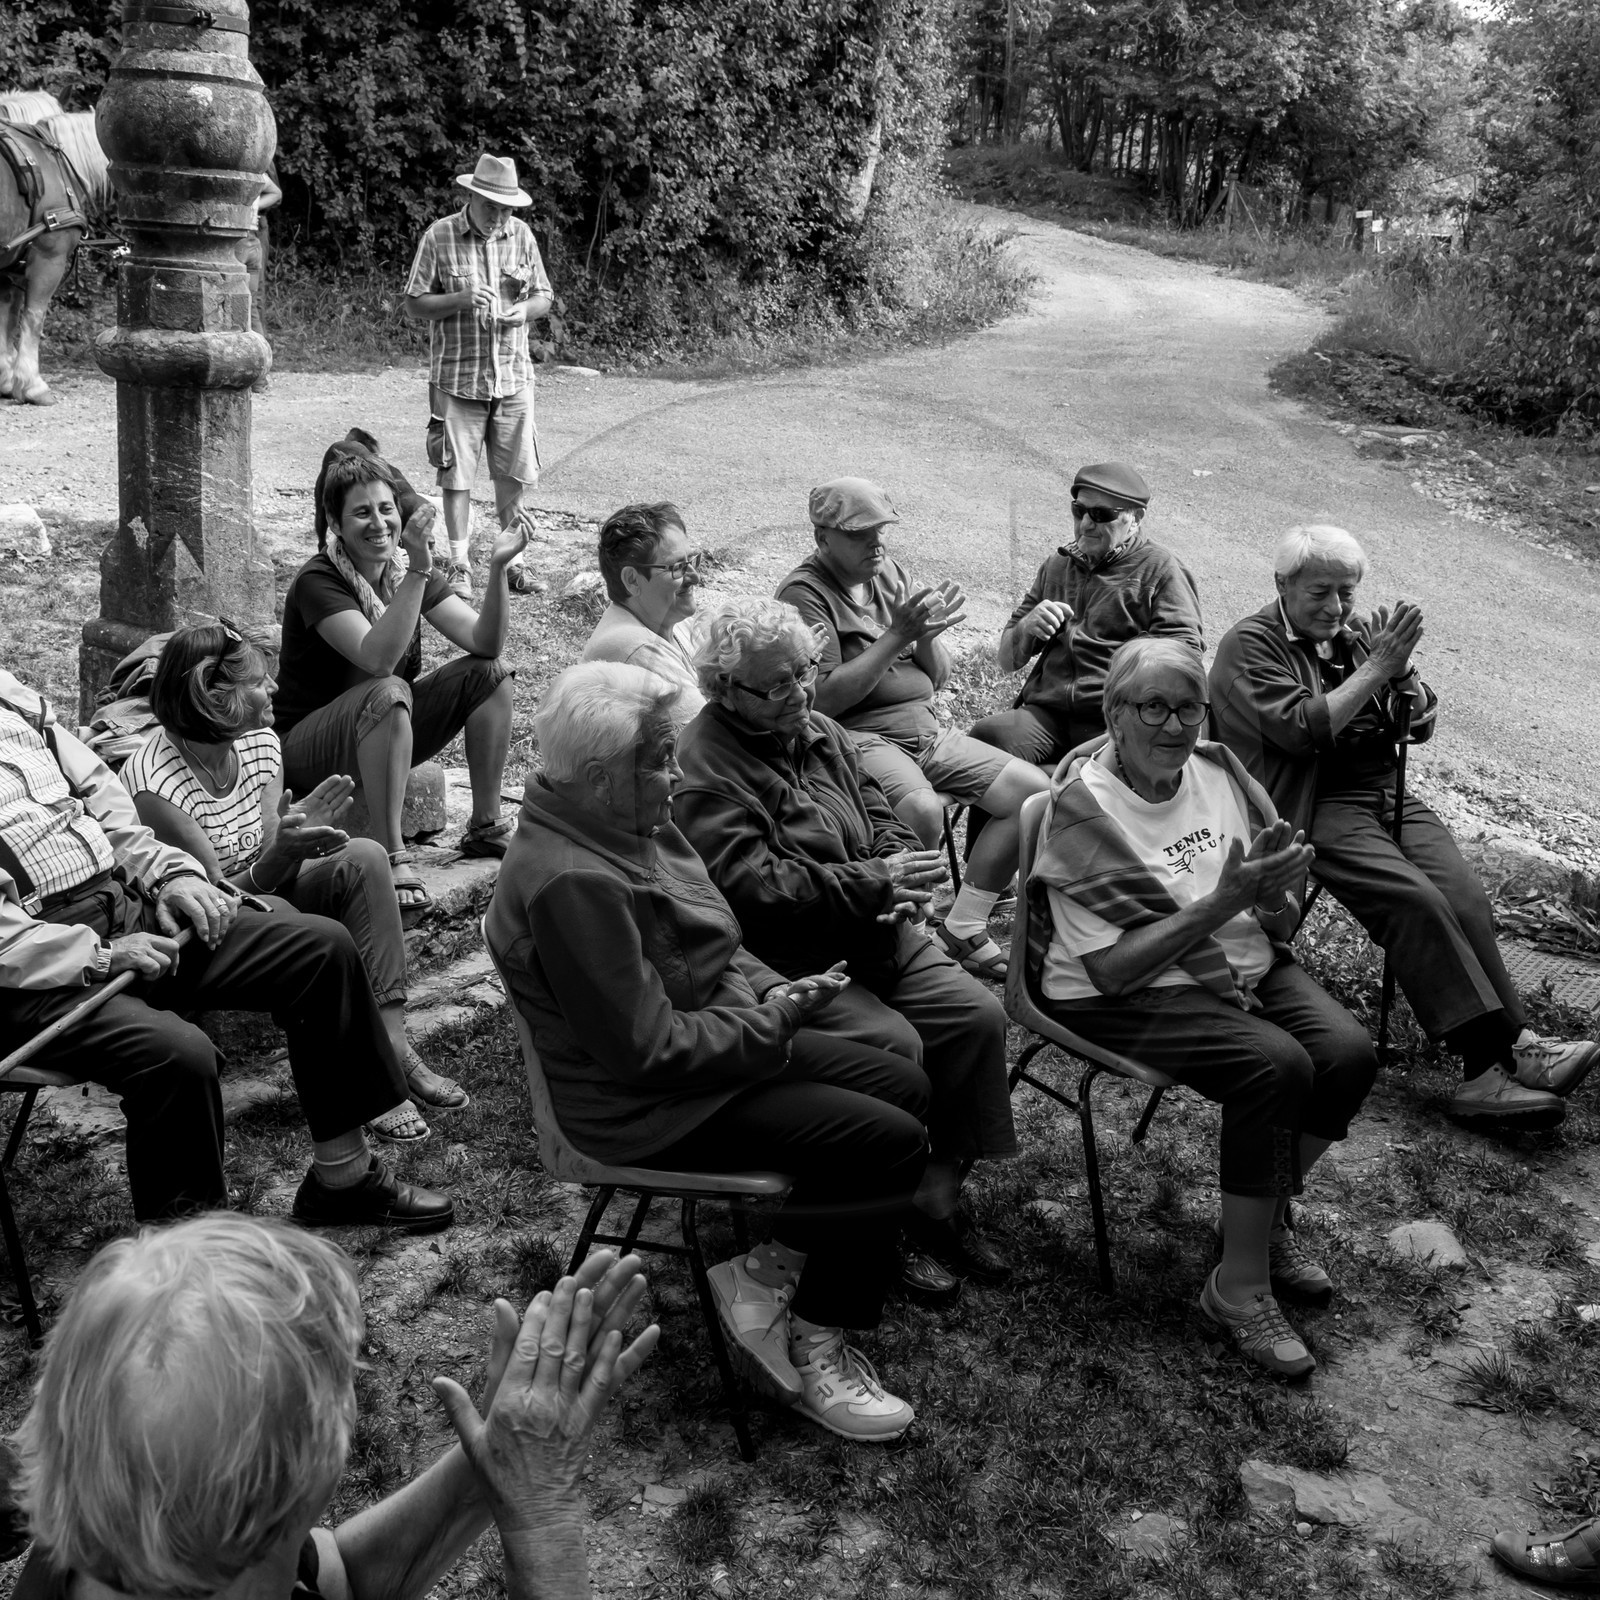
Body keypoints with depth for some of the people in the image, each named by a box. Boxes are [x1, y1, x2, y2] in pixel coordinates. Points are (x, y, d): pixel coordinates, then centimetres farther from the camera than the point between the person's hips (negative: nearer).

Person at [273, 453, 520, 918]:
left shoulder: (406, 567, -1)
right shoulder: (317, 582, -20)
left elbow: (484, 641, -12)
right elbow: (379, 659, -36)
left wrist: (497, 568, -27)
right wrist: (418, 571, -42)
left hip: (385, 737, 7)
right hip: (305, 748, -6)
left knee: (490, 672, -10)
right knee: (389, 692, -37)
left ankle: (485, 827, -4)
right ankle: (391, 857, -34)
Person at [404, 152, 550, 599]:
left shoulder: (521, 234, 5)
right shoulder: (440, 236, -5)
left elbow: (544, 297, 11)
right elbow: (413, 305, -4)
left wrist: (524, 310, -12)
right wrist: (461, 299, -20)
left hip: (513, 376, 3)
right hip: (457, 377, -3)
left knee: (514, 472, 7)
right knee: (457, 473, 0)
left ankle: (510, 557, 23)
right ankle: (459, 564, 10)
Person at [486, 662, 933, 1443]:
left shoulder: (632, 824, 2)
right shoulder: (572, 883, -28)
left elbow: (710, 944, 14)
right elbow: (649, 1049, -27)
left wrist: (768, 990, -6)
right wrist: (775, 1019, -17)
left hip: (719, 1044, 10)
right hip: (649, 1106, -10)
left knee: (905, 1085, 8)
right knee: (892, 1145, -14)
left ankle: (775, 1260, 8)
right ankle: (808, 1344, 2)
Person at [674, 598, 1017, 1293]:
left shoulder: (821, 732, 14)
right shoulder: (704, 767, -14)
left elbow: (881, 816, 16)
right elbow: (755, 884, -24)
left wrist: (901, 876, -8)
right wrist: (876, 883, -21)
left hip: (871, 934, 8)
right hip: (785, 965, -8)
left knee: (978, 1014, -8)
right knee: (894, 1047, -27)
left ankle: (935, 1200, 3)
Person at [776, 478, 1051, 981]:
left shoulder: (890, 573, 16)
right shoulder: (803, 594, -7)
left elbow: (938, 677, 17)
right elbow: (823, 698, -18)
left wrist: (927, 635, -6)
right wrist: (896, 635, -17)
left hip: (925, 729, 8)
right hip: (858, 736, -8)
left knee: (1033, 789, -6)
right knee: (923, 811, -37)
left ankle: (963, 930, 0)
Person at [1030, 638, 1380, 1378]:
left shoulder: (1220, 771, 2)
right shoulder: (1082, 809, -16)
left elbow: (1281, 926, 6)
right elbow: (1112, 969, -21)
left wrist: (1275, 896, -18)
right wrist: (1223, 901, -25)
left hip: (1248, 968, 7)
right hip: (1124, 1002, -6)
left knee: (1350, 1054, -16)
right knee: (1277, 1066, -27)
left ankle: (1271, 1217, 11)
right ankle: (1240, 1284, -10)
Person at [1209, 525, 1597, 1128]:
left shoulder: (1359, 633, 18)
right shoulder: (1249, 646, -1)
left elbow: (1421, 725, 16)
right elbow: (1301, 730, -16)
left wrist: (1401, 669, -3)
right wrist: (1376, 667, -13)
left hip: (1388, 794, 6)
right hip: (1317, 806, -6)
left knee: (1465, 897, -19)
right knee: (1414, 900, -26)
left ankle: (1508, 1048, -22)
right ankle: (1500, 1055, -25)